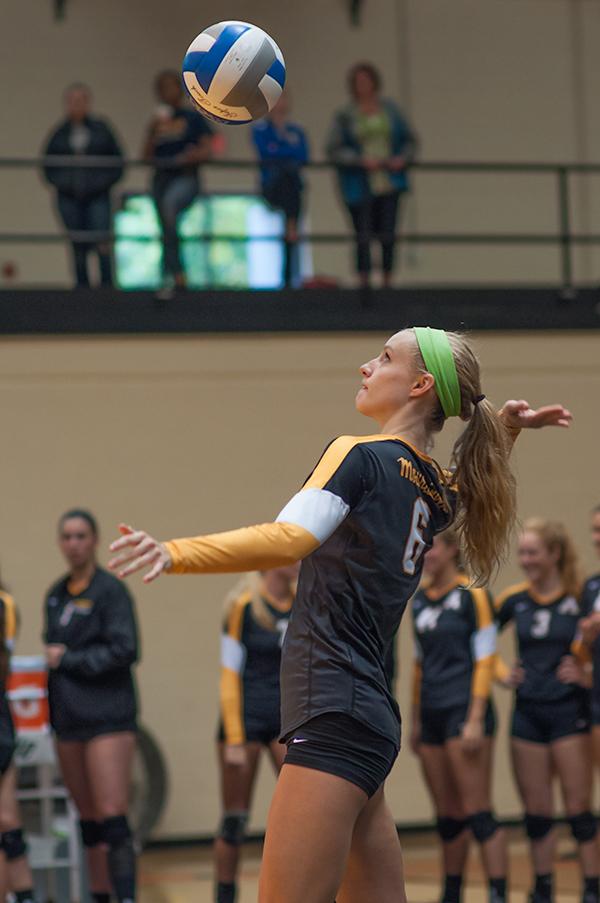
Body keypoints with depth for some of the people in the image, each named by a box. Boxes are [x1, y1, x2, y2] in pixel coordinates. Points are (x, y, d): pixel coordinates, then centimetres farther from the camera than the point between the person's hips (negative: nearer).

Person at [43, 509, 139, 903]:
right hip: (68, 719, 7)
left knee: (112, 816, -13)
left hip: (108, 718, -7)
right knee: (89, 819, 8)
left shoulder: (110, 590, -5)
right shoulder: (56, 594, 16)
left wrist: (68, 660, -11)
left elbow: (124, 650, -13)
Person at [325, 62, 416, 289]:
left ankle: (387, 283, 9)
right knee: (364, 237, -6)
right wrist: (361, 160, -16)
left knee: (388, 236, 0)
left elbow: (409, 140, 16)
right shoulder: (344, 116, 1)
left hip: (389, 184, 2)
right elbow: (334, 150, -4)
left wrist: (403, 158, -4)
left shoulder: (389, 109, 10)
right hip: (361, 188, -2)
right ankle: (364, 283, -2)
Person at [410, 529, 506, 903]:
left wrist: (475, 720, -17)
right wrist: (416, 721, 18)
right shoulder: (421, 599, 14)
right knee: (447, 815, 10)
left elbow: (485, 659, -11)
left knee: (477, 812, -10)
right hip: (433, 716, 7)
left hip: (465, 711, -7)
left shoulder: (471, 593, -7)